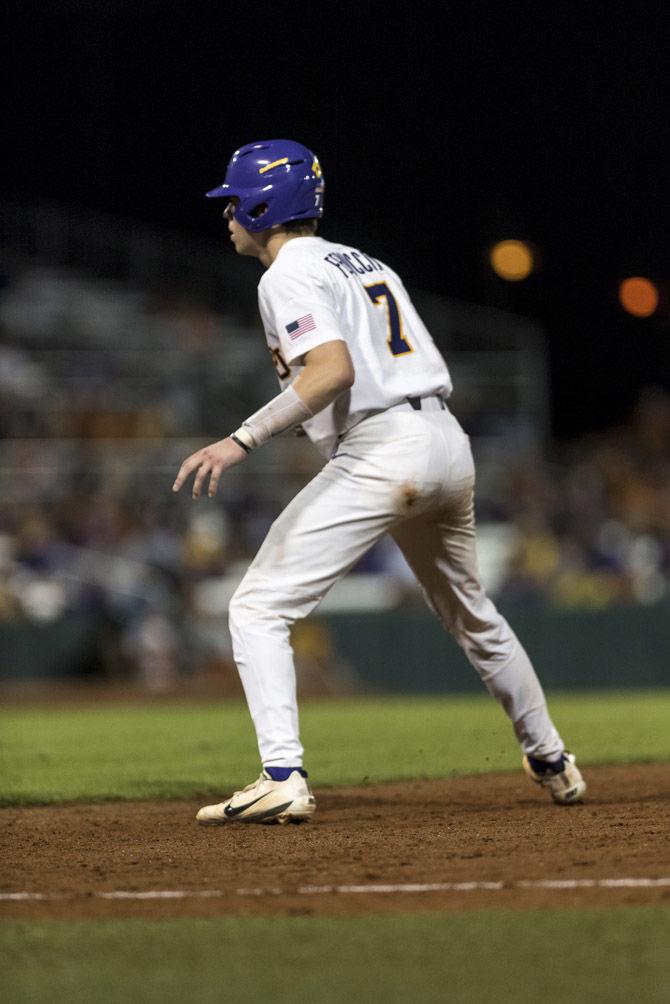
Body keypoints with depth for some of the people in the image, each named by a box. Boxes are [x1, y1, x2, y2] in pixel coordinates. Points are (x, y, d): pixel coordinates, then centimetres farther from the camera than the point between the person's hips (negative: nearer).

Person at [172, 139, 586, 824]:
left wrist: (241, 442, -26)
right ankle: (550, 761, 38)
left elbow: (335, 369, -21)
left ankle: (282, 779, -22)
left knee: (259, 608, -8)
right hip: (447, 441, 9)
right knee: (471, 612, 28)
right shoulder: (365, 263, 21)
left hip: (379, 452, -9)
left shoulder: (291, 275, -5)